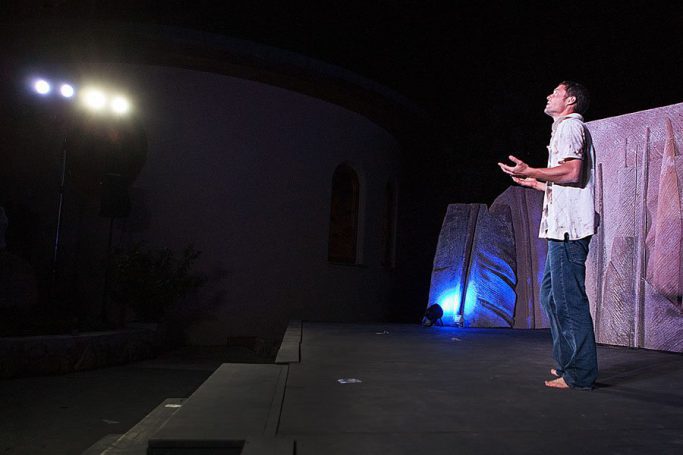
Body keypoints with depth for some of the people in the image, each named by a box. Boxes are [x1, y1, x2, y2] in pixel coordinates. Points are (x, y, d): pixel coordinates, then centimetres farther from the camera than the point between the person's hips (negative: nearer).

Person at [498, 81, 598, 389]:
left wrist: (530, 171, -15)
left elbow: (572, 172, -19)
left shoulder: (570, 126, -3)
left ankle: (580, 373, -5)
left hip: (568, 227, -11)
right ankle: (567, 363, 20)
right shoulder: (567, 129, 28)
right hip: (562, 228, 11)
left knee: (568, 298, -10)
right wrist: (537, 184, 32)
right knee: (551, 294, 13)